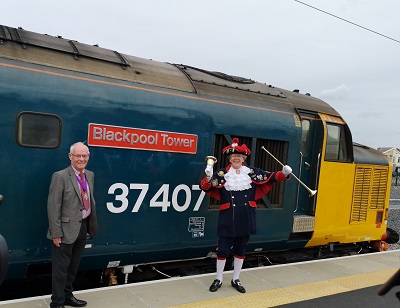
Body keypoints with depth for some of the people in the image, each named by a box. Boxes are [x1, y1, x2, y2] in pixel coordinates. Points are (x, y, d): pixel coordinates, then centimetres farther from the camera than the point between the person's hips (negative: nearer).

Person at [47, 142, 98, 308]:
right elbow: (53, 207, -15)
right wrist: (56, 233, -17)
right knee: (61, 268, 5)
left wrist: (91, 225, 11)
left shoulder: (90, 175, 9)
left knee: (73, 266, 20)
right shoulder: (60, 176, -13)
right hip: (66, 229, -7)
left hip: (83, 227, 7)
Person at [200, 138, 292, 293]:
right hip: (228, 218, -2)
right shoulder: (222, 174, -3)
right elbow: (205, 187, -9)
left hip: (246, 218, 3)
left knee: (240, 249, 14)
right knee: (223, 249, 4)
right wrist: (208, 177, -30)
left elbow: (270, 178, 2)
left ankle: (235, 280, 30)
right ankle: (218, 280, 23)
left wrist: (283, 173, -15)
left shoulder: (252, 172, 5)